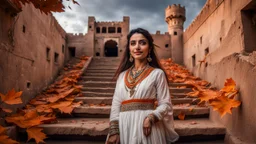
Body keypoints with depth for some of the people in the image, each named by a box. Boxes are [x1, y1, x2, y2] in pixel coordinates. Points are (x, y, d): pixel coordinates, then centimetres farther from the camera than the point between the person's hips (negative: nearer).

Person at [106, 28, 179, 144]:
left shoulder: (157, 73, -1)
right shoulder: (122, 75, 9)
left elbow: (165, 104, -3)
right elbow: (116, 105, 7)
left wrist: (151, 118, -19)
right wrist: (114, 130, -3)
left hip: (147, 127, -3)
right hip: (124, 127, 3)